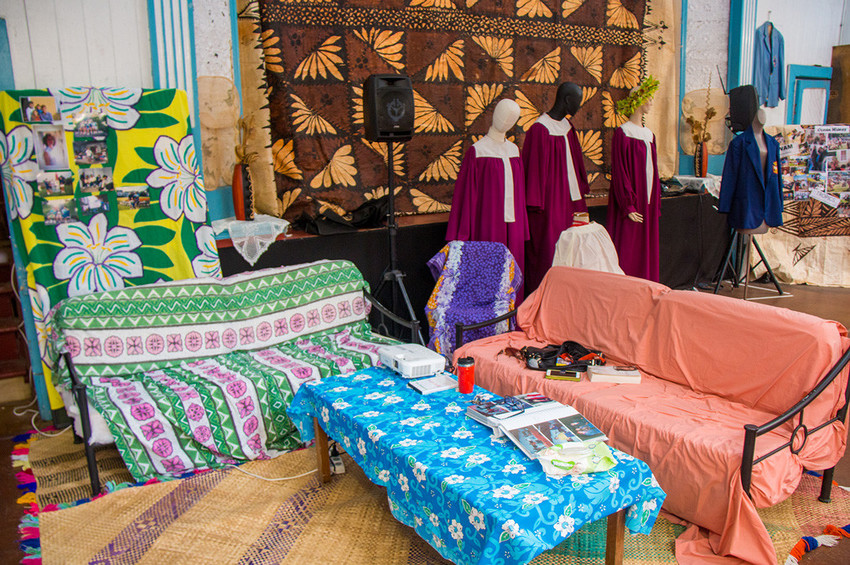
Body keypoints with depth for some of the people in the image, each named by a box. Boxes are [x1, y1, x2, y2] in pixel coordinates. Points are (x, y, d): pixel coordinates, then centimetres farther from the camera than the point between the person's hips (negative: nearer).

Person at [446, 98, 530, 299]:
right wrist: (462, 234, -9)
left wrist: (522, 225, 15)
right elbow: (466, 191, -6)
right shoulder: (477, 151, -5)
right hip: (488, 223, -6)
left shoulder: (513, 149, 13)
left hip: (512, 223, 6)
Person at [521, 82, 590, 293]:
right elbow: (534, 167, -15)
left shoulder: (567, 126, 12)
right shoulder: (540, 129, -14)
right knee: (548, 251, -3)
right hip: (550, 204, -8)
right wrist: (536, 204, -16)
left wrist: (580, 190, 18)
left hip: (570, 199, 8)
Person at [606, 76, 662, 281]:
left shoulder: (648, 134, 15)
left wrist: (655, 202, 14)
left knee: (647, 250, 10)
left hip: (648, 201, 8)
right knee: (628, 250, -5)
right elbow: (619, 172, -14)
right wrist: (628, 206, -18)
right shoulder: (622, 133, -9)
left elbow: (653, 170, 18)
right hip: (632, 202, -8)